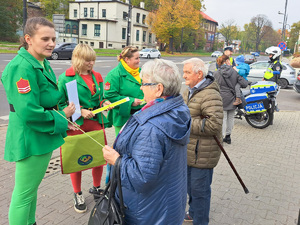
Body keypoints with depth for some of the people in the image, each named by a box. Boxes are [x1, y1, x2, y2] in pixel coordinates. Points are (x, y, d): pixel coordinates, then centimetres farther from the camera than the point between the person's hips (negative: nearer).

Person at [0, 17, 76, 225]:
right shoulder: (22, 68, -22)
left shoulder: (43, 64, 7)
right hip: (30, 140, -10)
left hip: (44, 136, 10)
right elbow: (29, 112, -27)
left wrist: (62, 117, 2)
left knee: (32, 187, 24)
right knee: (24, 194, 6)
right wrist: (60, 117, -15)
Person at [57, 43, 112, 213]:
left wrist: (105, 102, -4)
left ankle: (97, 188, 34)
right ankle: (78, 195, 28)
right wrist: (79, 111, -20)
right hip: (76, 124, -4)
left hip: (96, 122, 5)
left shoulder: (97, 76, 8)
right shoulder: (66, 78, -9)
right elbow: (60, 104, -10)